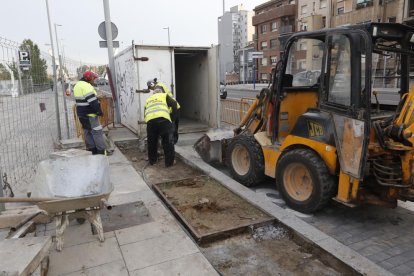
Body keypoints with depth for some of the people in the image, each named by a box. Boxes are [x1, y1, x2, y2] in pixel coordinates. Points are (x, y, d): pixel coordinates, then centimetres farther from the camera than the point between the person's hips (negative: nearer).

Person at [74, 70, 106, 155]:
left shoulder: (77, 85, 16)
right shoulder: (86, 86, -18)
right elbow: (92, 101, -22)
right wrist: (99, 111, -18)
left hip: (81, 113, 10)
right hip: (89, 113, -10)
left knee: (87, 131, 13)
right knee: (97, 131, -6)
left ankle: (91, 148, 20)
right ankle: (102, 150, -5)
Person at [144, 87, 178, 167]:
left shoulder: (148, 100, 36)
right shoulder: (164, 95, 26)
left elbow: (145, 114, 32)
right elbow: (174, 104, 11)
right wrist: (172, 117, 19)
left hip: (150, 120, 4)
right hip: (163, 119, -3)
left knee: (152, 142, 21)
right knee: (168, 142, 7)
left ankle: (152, 160, 34)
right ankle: (169, 162, 11)